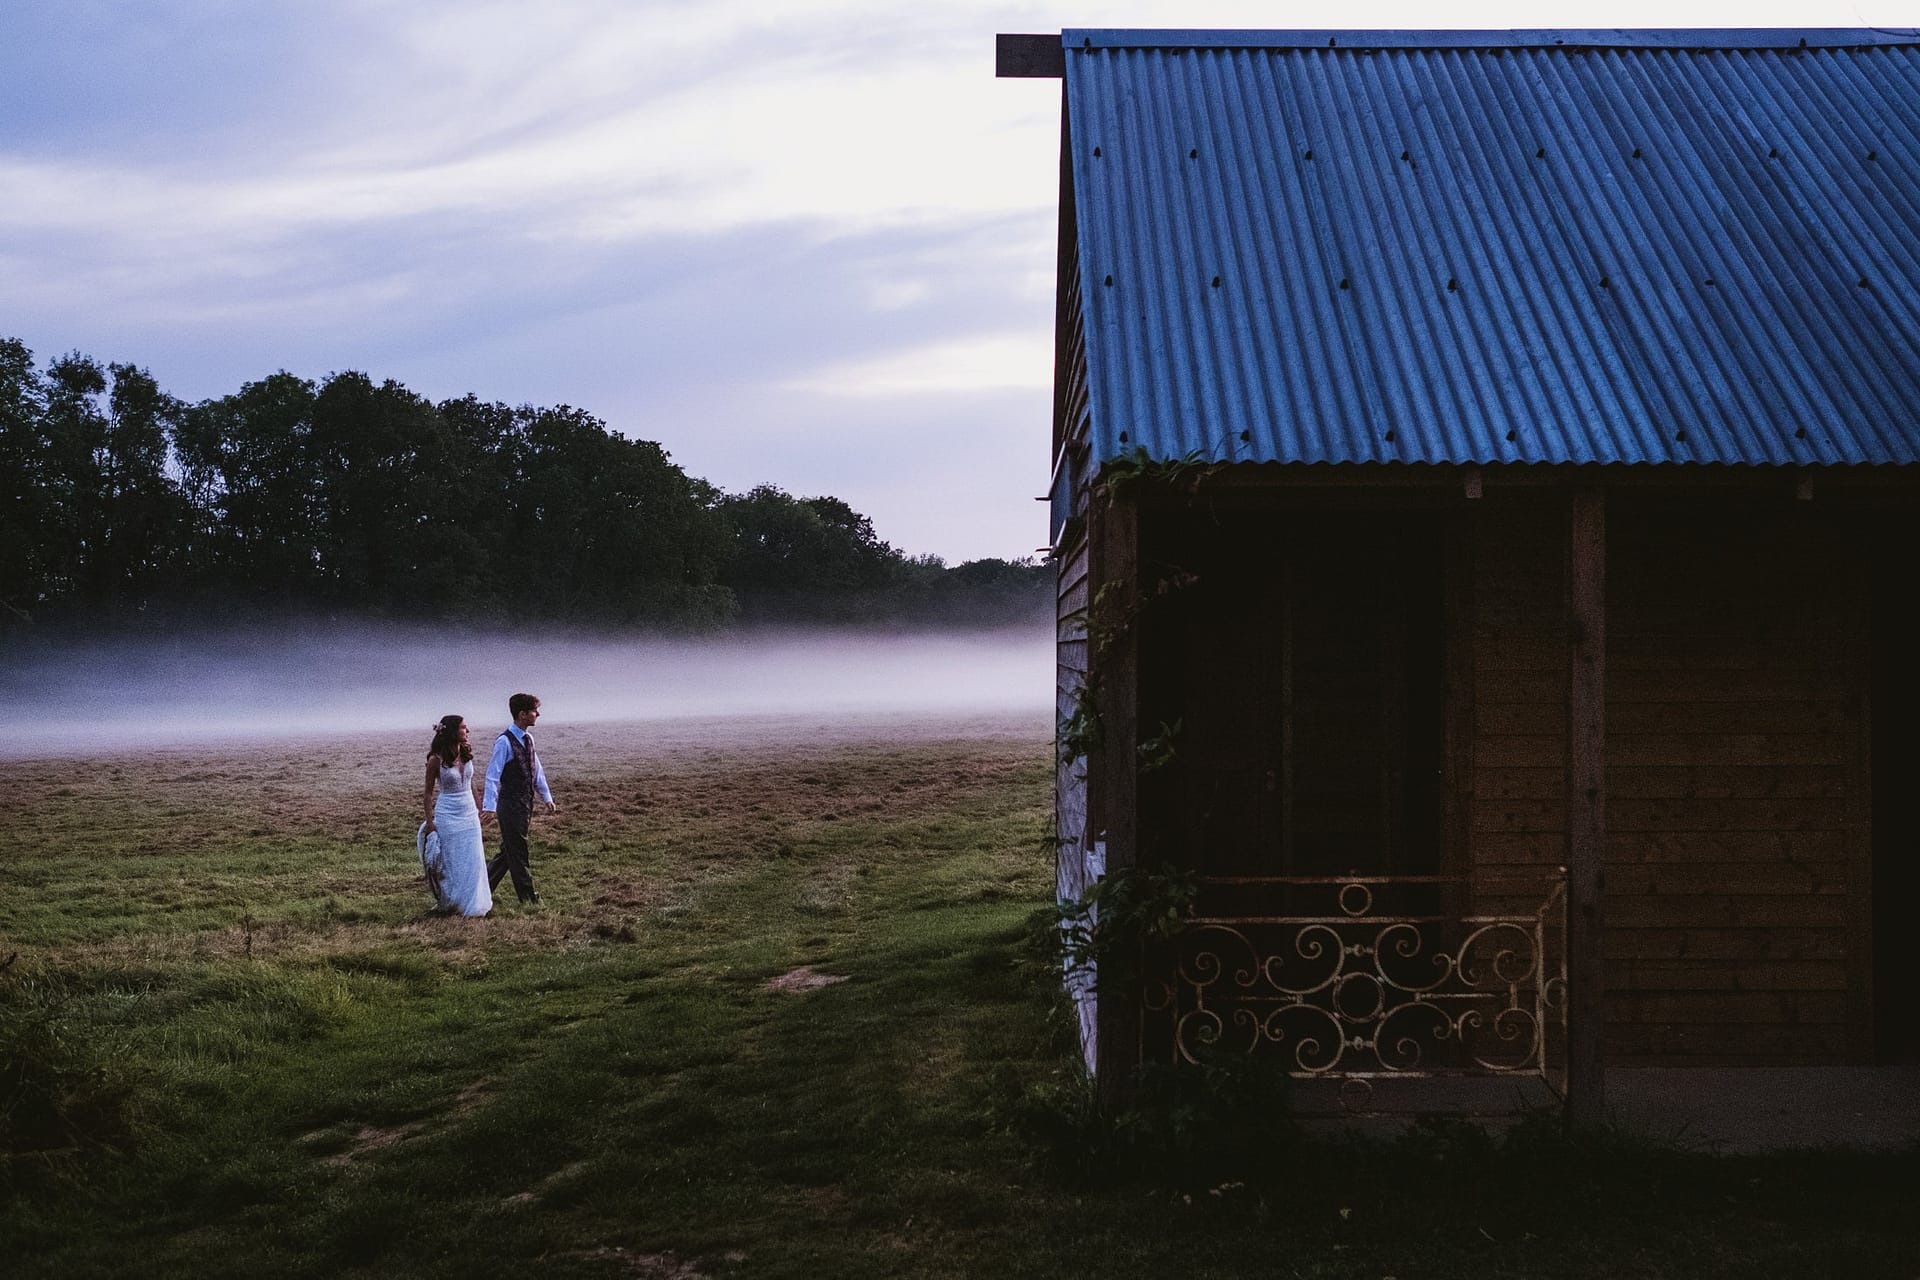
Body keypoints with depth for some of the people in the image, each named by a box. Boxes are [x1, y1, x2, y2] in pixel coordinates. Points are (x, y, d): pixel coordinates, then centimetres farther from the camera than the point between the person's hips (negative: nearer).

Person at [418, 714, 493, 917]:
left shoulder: (466, 754, 1)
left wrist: (478, 809, 16)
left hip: (469, 814, 5)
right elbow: (428, 792, -7)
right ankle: (451, 903, 17)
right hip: (448, 816, -5)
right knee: (451, 862, 4)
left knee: (473, 861, 5)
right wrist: (429, 821, -10)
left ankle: (472, 904, 15)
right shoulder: (436, 760, -14)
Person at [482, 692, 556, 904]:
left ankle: (483, 886, 25)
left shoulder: (528, 739, 9)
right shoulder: (504, 742, -16)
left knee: (510, 851, 14)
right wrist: (490, 806, -25)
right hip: (511, 805, -8)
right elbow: (493, 775, -19)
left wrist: (547, 798, 17)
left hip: (525, 804, 8)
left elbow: (536, 771, 17)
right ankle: (527, 897, 8)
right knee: (516, 852, 2)